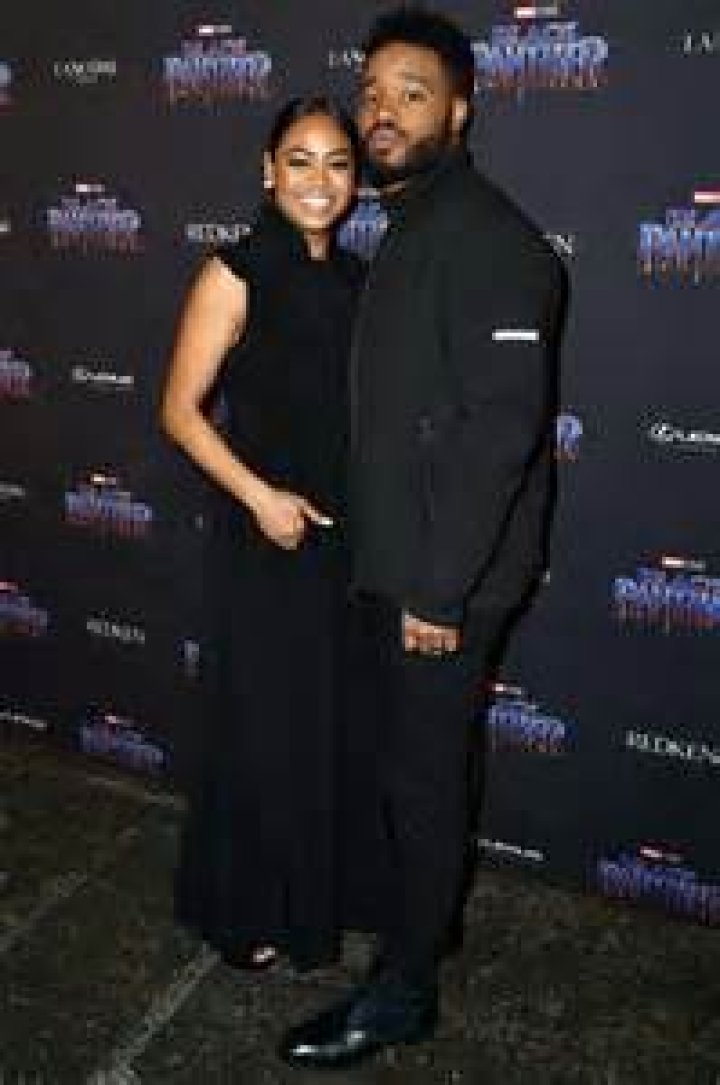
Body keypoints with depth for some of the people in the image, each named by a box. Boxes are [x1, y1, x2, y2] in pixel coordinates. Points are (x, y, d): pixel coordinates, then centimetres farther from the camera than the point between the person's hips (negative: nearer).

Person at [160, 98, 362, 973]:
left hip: (342, 539, 6)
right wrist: (260, 496, -18)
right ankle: (242, 909, 31)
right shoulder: (236, 273, -11)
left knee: (331, 726, 16)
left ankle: (316, 893, 39)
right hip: (262, 538, -6)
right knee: (260, 728, 8)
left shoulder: (352, 278, 7)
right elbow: (181, 410, -10)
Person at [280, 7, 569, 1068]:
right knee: (380, 751, 21)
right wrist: (401, 571, 14)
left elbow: (501, 423, -23)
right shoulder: (413, 228, 14)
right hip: (392, 561, 9)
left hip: (444, 577, -9)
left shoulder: (488, 237, -16)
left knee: (421, 772, 5)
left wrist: (442, 587, -22)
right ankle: (376, 905, 44)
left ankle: (403, 990, 24)